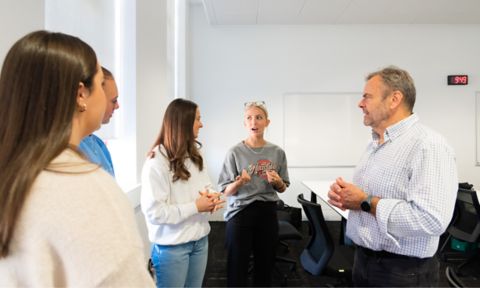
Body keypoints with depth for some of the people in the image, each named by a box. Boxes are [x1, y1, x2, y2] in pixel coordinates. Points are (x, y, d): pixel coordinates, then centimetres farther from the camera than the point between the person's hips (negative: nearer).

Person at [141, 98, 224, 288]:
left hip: (200, 240, 7)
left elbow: (207, 186, 13)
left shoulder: (194, 155, 6)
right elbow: (153, 212, -23)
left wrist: (212, 197, -9)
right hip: (172, 246, -7)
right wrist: (195, 207, -21)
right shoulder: (157, 161, -20)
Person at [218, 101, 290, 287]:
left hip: (267, 212, 3)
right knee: (237, 268, 5)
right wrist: (239, 182, -24)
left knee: (265, 266, 14)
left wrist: (277, 182, -11)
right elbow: (226, 192, -5)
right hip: (240, 213, -2)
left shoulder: (277, 152, 1)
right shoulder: (235, 152, -7)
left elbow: (282, 188, 10)